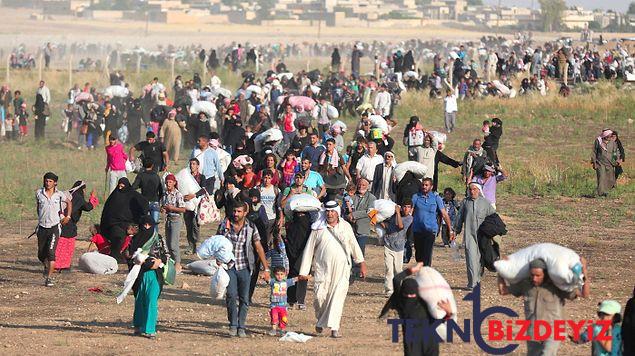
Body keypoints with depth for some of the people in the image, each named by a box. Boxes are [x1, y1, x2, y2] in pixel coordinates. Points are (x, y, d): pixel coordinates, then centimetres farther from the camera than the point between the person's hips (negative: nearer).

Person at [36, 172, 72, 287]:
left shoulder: (59, 194, -2)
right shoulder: (39, 193, 0)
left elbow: (69, 202, 17)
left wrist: (68, 216, 13)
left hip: (54, 227, -2)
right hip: (42, 227, 2)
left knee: (51, 252, -14)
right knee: (41, 254, 10)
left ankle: (49, 278, -13)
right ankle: (46, 267, 42)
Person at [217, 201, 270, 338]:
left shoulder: (251, 228, -1)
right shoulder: (225, 225, -1)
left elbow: (259, 248, 3)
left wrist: (266, 269, 1)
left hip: (244, 267, 0)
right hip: (229, 266, 0)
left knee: (244, 298, 0)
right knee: (231, 295, -15)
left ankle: (241, 327, 9)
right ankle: (233, 325, -4)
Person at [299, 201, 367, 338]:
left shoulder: (346, 227, 8)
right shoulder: (318, 228, 3)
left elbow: (354, 246, 19)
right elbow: (309, 250, 5)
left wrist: (361, 263, 19)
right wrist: (304, 271, 3)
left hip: (341, 269, 0)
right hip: (322, 268, 0)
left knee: (338, 296, -10)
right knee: (319, 296, -6)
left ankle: (334, 328, -9)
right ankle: (320, 320, 23)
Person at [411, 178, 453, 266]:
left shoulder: (436, 198, 2)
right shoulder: (416, 197, 5)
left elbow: (444, 214, 4)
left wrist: (451, 230, 2)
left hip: (430, 230, -3)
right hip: (417, 230, 3)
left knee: (427, 255, -14)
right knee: (418, 255, 11)